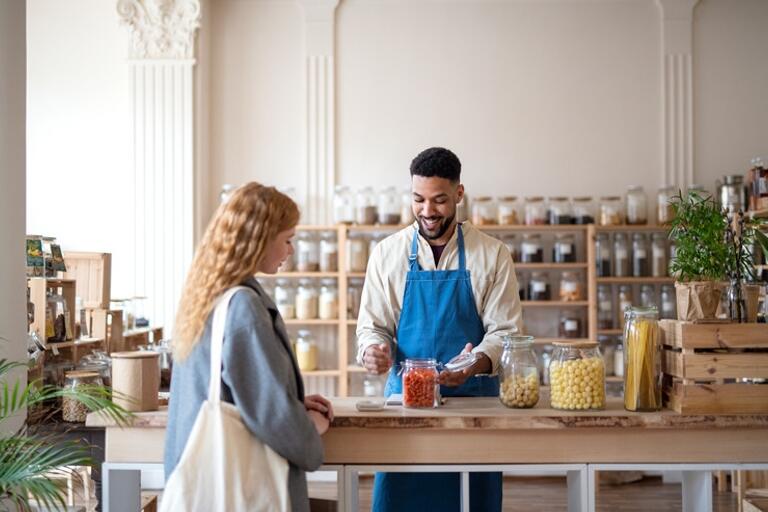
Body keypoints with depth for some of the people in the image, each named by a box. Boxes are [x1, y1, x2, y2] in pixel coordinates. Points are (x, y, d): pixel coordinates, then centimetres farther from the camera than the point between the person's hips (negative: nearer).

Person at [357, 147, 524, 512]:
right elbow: (372, 326, 6)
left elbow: (505, 330, -3)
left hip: (473, 396, -1)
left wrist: (476, 364, -22)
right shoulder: (387, 253, 4)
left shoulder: (492, 255, 0)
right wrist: (372, 349, -17)